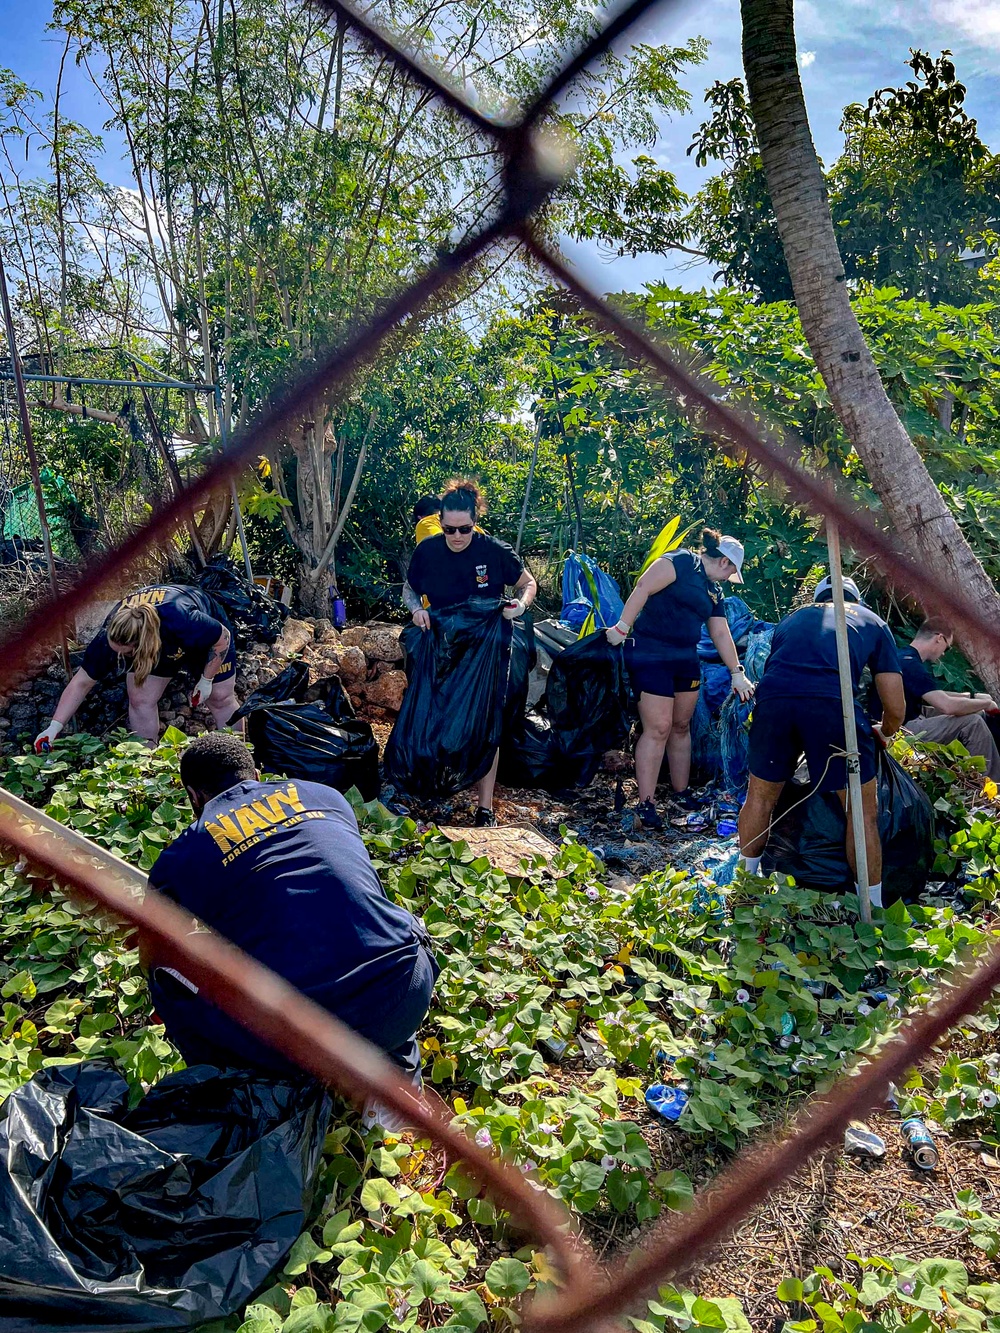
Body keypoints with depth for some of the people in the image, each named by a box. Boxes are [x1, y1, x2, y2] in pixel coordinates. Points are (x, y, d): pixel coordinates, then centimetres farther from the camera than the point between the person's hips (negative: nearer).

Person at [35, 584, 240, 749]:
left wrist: (206, 680, -21)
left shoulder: (182, 621, -48)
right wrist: (54, 727, -29)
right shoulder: (109, 637, -35)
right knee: (140, 700, -8)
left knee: (220, 697, 2)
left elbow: (223, 638, -28)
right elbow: (81, 683, -24)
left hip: (206, 636, -3)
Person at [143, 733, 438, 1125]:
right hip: (403, 1003, 3)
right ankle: (396, 1066, 25)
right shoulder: (324, 795, 18)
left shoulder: (181, 856, 9)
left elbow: (152, 955, 26)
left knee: (168, 978, 20)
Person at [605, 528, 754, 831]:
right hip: (650, 655, -9)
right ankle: (645, 802, -3)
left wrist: (737, 673, 21)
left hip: (685, 659, 9)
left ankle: (681, 793, 26)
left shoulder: (714, 591, 18)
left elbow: (721, 634, 21)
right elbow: (643, 588, -16)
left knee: (681, 726, 13)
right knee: (658, 728, -10)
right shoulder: (681, 562, -8)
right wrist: (622, 627, -20)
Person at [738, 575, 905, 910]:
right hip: (833, 704, -2)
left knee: (760, 797, 22)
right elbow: (895, 709, 23)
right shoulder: (873, 622, 28)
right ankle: (873, 910, 22)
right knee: (863, 810, 13)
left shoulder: (793, 618, 34)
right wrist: (882, 733, 44)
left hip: (772, 698, 3)